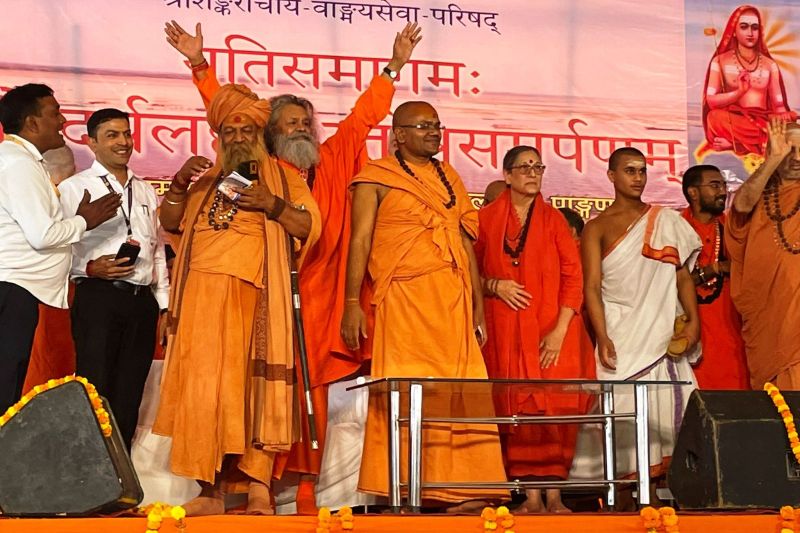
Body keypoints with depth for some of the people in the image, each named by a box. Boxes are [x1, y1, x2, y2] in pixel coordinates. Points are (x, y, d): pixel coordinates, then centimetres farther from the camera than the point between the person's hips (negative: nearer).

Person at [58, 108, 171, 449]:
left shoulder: (146, 192, 19)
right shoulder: (73, 188, 2)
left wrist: (165, 306, 15)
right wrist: (89, 268, -21)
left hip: (142, 300, 5)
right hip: (98, 297, -5)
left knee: (129, 396, 7)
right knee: (97, 394, -6)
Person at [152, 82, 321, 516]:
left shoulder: (281, 176, 14)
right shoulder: (207, 179, 25)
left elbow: (310, 226, 3)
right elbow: (169, 222, 16)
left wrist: (272, 205, -12)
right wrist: (180, 183, 0)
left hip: (252, 296, -3)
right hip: (203, 294, 3)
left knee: (251, 383, -11)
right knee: (205, 385, -5)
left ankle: (258, 487, -11)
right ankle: (210, 489, -5)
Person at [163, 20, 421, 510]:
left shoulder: (334, 163, 17)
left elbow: (364, 116, 19)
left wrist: (394, 66, 20)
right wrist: (200, 65, 5)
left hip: (316, 299, 2)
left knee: (311, 390, 1)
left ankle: (306, 486, 4)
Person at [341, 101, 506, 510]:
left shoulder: (450, 178, 21)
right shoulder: (376, 178, 4)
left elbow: (466, 243, 20)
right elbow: (360, 241, -3)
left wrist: (478, 305, 15)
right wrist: (352, 303, -12)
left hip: (454, 305, 5)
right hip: (405, 303, -5)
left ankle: (461, 493, 3)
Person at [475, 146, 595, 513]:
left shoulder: (553, 219, 7)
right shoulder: (487, 219, 7)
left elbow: (573, 276, 1)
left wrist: (560, 329, -9)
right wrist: (495, 285, -11)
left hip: (552, 330, 0)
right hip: (506, 331, 0)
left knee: (556, 408, -5)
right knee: (518, 408, -4)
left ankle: (554, 492, -2)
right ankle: (531, 495, -1)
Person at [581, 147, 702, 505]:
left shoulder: (667, 221, 13)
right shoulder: (597, 227, 6)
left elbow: (683, 275, 10)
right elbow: (592, 286, -1)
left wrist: (693, 320, -4)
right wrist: (602, 338, -12)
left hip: (664, 333, 2)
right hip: (620, 334, -2)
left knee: (672, 407, -6)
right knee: (626, 411, -8)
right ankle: (627, 497, -7)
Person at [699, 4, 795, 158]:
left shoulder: (770, 65, 17)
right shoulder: (720, 61, 10)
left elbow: (778, 105, 11)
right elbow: (711, 100, -1)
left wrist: (784, 116, -12)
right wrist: (738, 93, -16)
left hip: (762, 123, 2)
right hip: (731, 121, -2)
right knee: (717, 117, -39)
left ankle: (733, 144, -31)